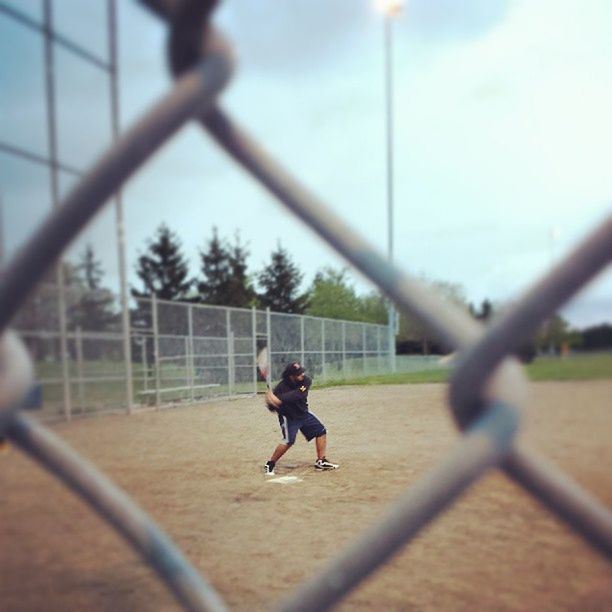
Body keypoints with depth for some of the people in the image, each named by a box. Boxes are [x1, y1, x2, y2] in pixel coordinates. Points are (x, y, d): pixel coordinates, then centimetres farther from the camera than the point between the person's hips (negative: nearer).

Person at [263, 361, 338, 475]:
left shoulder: (305, 381, -19)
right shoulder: (281, 387, -27)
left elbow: (296, 395, -35)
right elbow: (271, 407, -21)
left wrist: (278, 399, -47)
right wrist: (270, 402, -45)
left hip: (304, 413, 5)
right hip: (288, 417, -5)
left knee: (321, 431, 3)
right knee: (289, 441, -19)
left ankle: (321, 462, 16)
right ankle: (270, 464, -3)